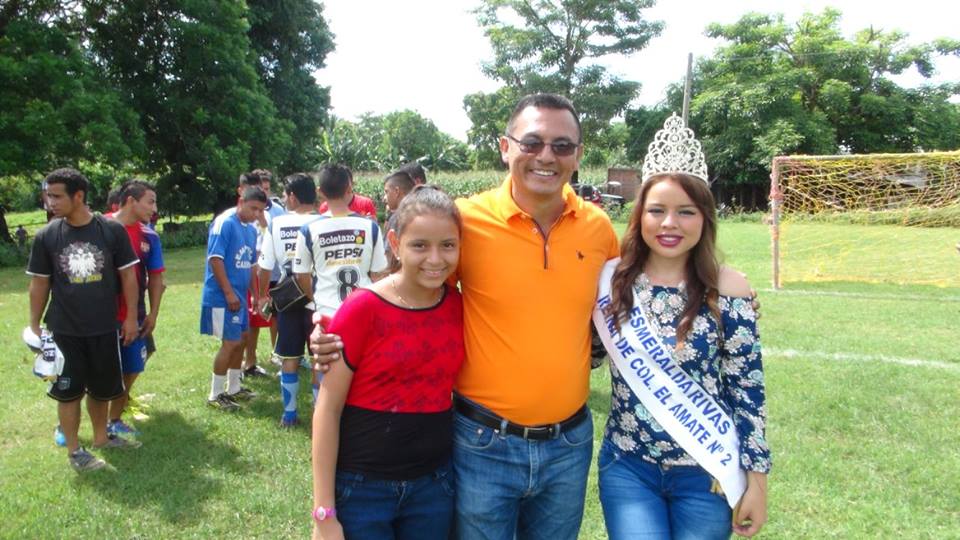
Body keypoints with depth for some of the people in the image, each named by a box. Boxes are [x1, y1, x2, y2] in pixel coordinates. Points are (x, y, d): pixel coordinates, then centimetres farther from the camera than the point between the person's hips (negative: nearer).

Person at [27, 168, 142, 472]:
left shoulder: (112, 230, -8)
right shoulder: (46, 236, -6)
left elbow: (127, 275, -1)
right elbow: (39, 284, 2)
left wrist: (131, 317, -2)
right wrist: (34, 326, 2)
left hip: (104, 328, 1)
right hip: (64, 330, -1)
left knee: (101, 388, 16)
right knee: (68, 391, 6)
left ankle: (101, 437, 36)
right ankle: (74, 450, 21)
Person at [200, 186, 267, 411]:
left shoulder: (251, 229, 10)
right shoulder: (224, 223, -14)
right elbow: (215, 259, -19)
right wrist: (229, 293, -20)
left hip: (240, 295, 9)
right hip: (223, 296, -9)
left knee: (241, 339, 16)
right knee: (230, 342, -6)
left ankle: (233, 388, 31)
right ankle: (215, 395, 7)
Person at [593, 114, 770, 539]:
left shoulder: (728, 288, -10)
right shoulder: (611, 280, -4)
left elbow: (747, 389, -5)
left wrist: (756, 478, -3)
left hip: (706, 473, -1)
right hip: (628, 468, 1)